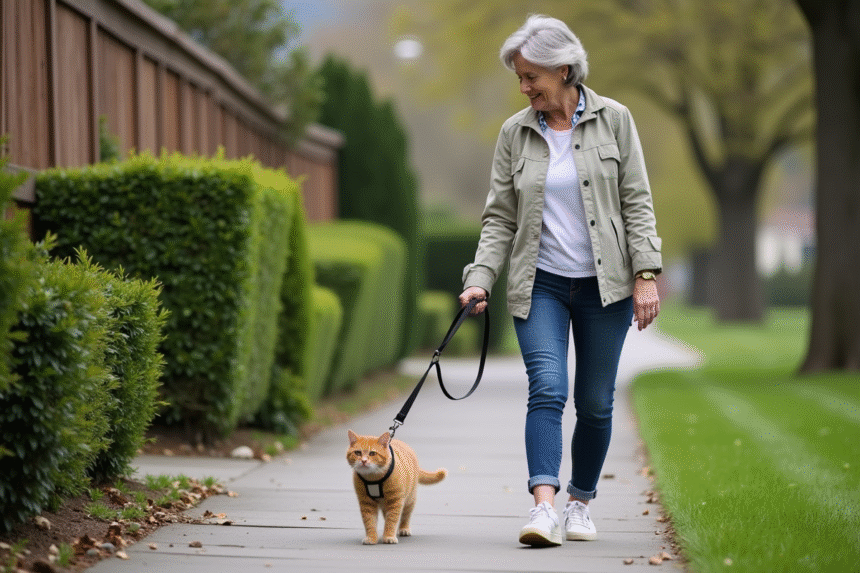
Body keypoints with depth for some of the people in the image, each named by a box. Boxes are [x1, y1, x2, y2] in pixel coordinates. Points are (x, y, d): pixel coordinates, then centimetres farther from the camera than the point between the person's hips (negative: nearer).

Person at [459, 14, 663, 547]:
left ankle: (581, 502, 23)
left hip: (604, 284, 0)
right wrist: (481, 278, -7)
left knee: (595, 402, 5)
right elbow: (499, 217, 5)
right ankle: (544, 507, -26)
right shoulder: (515, 133, 4)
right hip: (540, 283, 0)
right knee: (547, 388, -17)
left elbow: (637, 202, -2)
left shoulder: (614, 120, -1)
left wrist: (647, 274, -9)